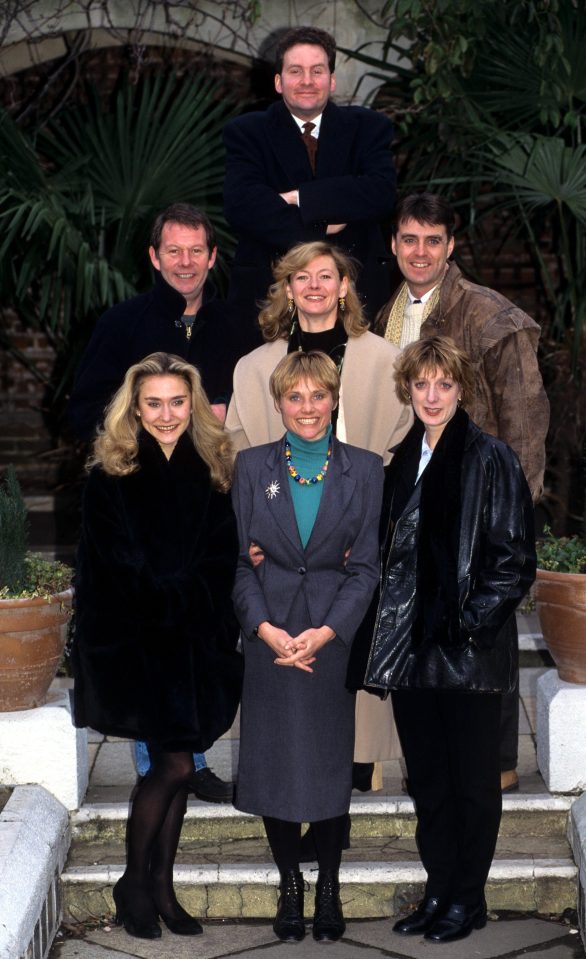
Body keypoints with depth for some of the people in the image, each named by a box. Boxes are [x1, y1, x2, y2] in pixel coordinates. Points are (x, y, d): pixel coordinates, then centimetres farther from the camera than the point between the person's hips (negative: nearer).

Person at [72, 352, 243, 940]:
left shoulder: (210, 473, 6)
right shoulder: (111, 477, -6)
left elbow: (221, 565, 5)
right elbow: (126, 575, -8)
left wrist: (174, 591, -8)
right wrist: (186, 595, -9)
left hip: (197, 644, 4)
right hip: (136, 643, -4)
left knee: (176, 767, 7)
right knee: (175, 764, -8)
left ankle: (162, 889, 20)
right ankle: (133, 885, 11)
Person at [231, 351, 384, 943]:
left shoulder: (364, 470, 1)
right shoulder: (252, 466, 3)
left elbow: (366, 565, -1)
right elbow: (239, 560, 1)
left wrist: (327, 632, -13)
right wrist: (265, 628, -13)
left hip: (335, 636, -1)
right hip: (269, 637, 1)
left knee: (331, 766, 5)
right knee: (273, 766, 5)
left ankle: (328, 889, 19)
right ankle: (289, 886, 20)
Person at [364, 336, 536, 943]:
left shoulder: (490, 459, -7)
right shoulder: (402, 462, 12)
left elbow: (514, 558, -10)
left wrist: (470, 623, -16)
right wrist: (390, 632, 9)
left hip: (470, 648, -6)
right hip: (412, 645, 6)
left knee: (472, 779, 5)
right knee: (426, 779, 12)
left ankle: (468, 899, 16)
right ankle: (438, 892, 24)